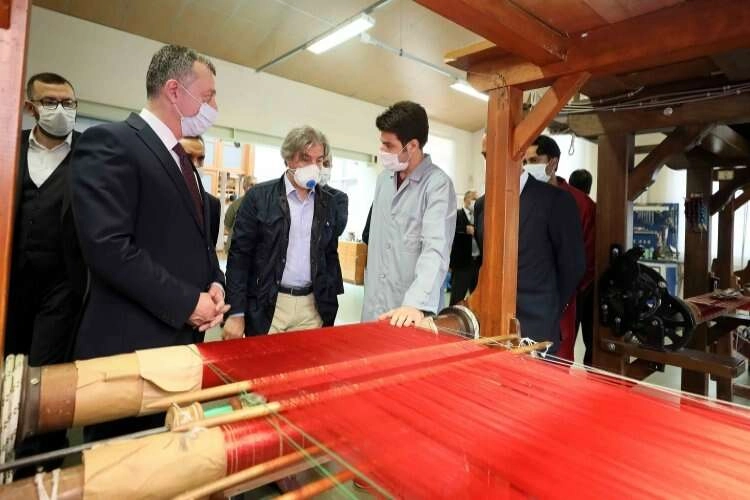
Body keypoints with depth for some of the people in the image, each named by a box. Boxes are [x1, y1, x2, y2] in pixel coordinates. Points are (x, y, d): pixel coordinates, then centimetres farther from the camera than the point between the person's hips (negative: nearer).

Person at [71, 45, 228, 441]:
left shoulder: (182, 160, 15)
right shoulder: (110, 142, -13)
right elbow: (108, 247, -23)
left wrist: (214, 284, 0)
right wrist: (187, 303, -17)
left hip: (181, 336, 8)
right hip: (131, 343, -8)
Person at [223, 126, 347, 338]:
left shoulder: (329, 203, 6)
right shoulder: (259, 197, -4)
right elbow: (239, 255, -5)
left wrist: (330, 304, 8)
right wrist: (236, 313, -9)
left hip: (312, 307, 3)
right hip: (266, 307, -2)